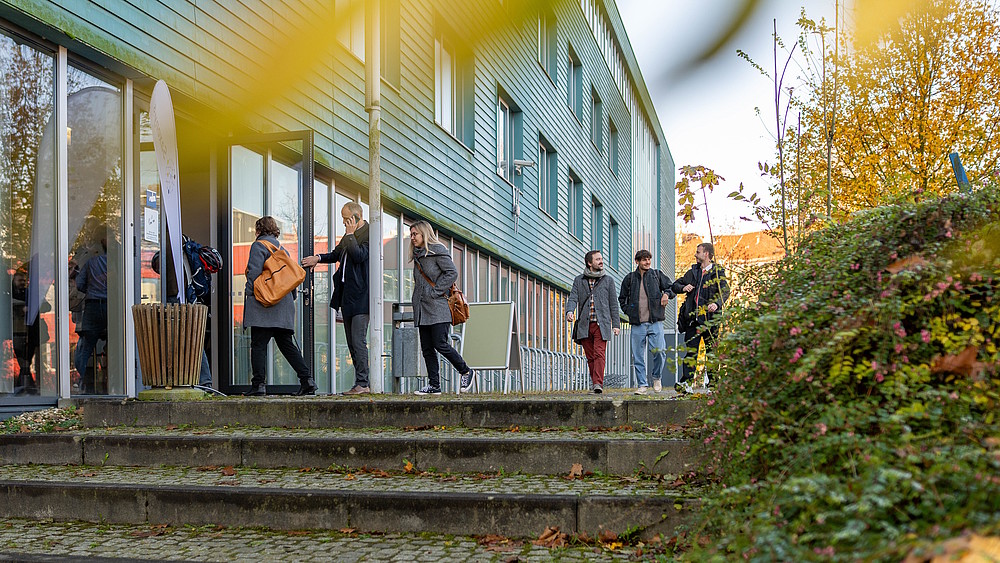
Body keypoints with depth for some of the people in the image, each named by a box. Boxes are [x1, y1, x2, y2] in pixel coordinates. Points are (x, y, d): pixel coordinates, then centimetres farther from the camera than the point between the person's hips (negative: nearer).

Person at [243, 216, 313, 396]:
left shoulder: (259, 245, -2)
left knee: (258, 345, -3)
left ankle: (258, 384, -6)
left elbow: (254, 272, -13)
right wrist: (291, 298, 21)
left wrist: (250, 294, -7)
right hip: (284, 306, 7)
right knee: (287, 345, 8)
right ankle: (307, 379, 0)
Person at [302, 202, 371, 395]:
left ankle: (362, 383, -7)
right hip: (346, 295, 10)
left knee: (358, 341, -11)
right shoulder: (349, 235, 18)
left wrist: (350, 234, -13)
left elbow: (359, 256, -23)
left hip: (360, 296, -10)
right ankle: (363, 383, 14)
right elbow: (336, 254, 31)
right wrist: (319, 258, 17)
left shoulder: (369, 234, -10)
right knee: (352, 342, 10)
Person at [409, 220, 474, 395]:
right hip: (422, 309, 8)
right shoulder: (418, 255, 19)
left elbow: (452, 272, -13)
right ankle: (434, 385, 6)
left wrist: (435, 291, -14)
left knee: (440, 344, -12)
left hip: (438, 308, -8)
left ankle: (466, 371, 6)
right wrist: (416, 299, 14)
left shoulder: (437, 250, -5)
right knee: (426, 348, 3)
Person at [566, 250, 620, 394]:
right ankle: (595, 383, 17)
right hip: (584, 325, 2)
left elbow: (613, 304, 11)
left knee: (599, 354, -15)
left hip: (601, 324, -2)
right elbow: (573, 298, 2)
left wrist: (616, 324, 5)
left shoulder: (608, 280, 11)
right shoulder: (579, 280, 13)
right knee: (590, 357, 6)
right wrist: (570, 311, -19)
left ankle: (598, 384, -22)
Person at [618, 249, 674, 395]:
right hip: (637, 324, 1)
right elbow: (622, 299, 20)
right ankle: (643, 385, 8)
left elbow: (671, 287, 18)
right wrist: (629, 311, 6)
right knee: (638, 356, 0)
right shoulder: (629, 278, 10)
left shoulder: (657, 275, 8)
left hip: (655, 322, -1)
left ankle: (656, 377, 15)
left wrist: (667, 294, -3)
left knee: (659, 352, -11)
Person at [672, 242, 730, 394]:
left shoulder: (718, 272, 1)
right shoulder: (693, 271, 15)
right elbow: (675, 285, 22)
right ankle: (684, 383, -4)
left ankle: (713, 384, 10)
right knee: (690, 351, -1)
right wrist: (683, 288, 0)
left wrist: (717, 303, -29)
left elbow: (725, 291, -11)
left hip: (710, 318, -3)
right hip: (693, 317, 3)